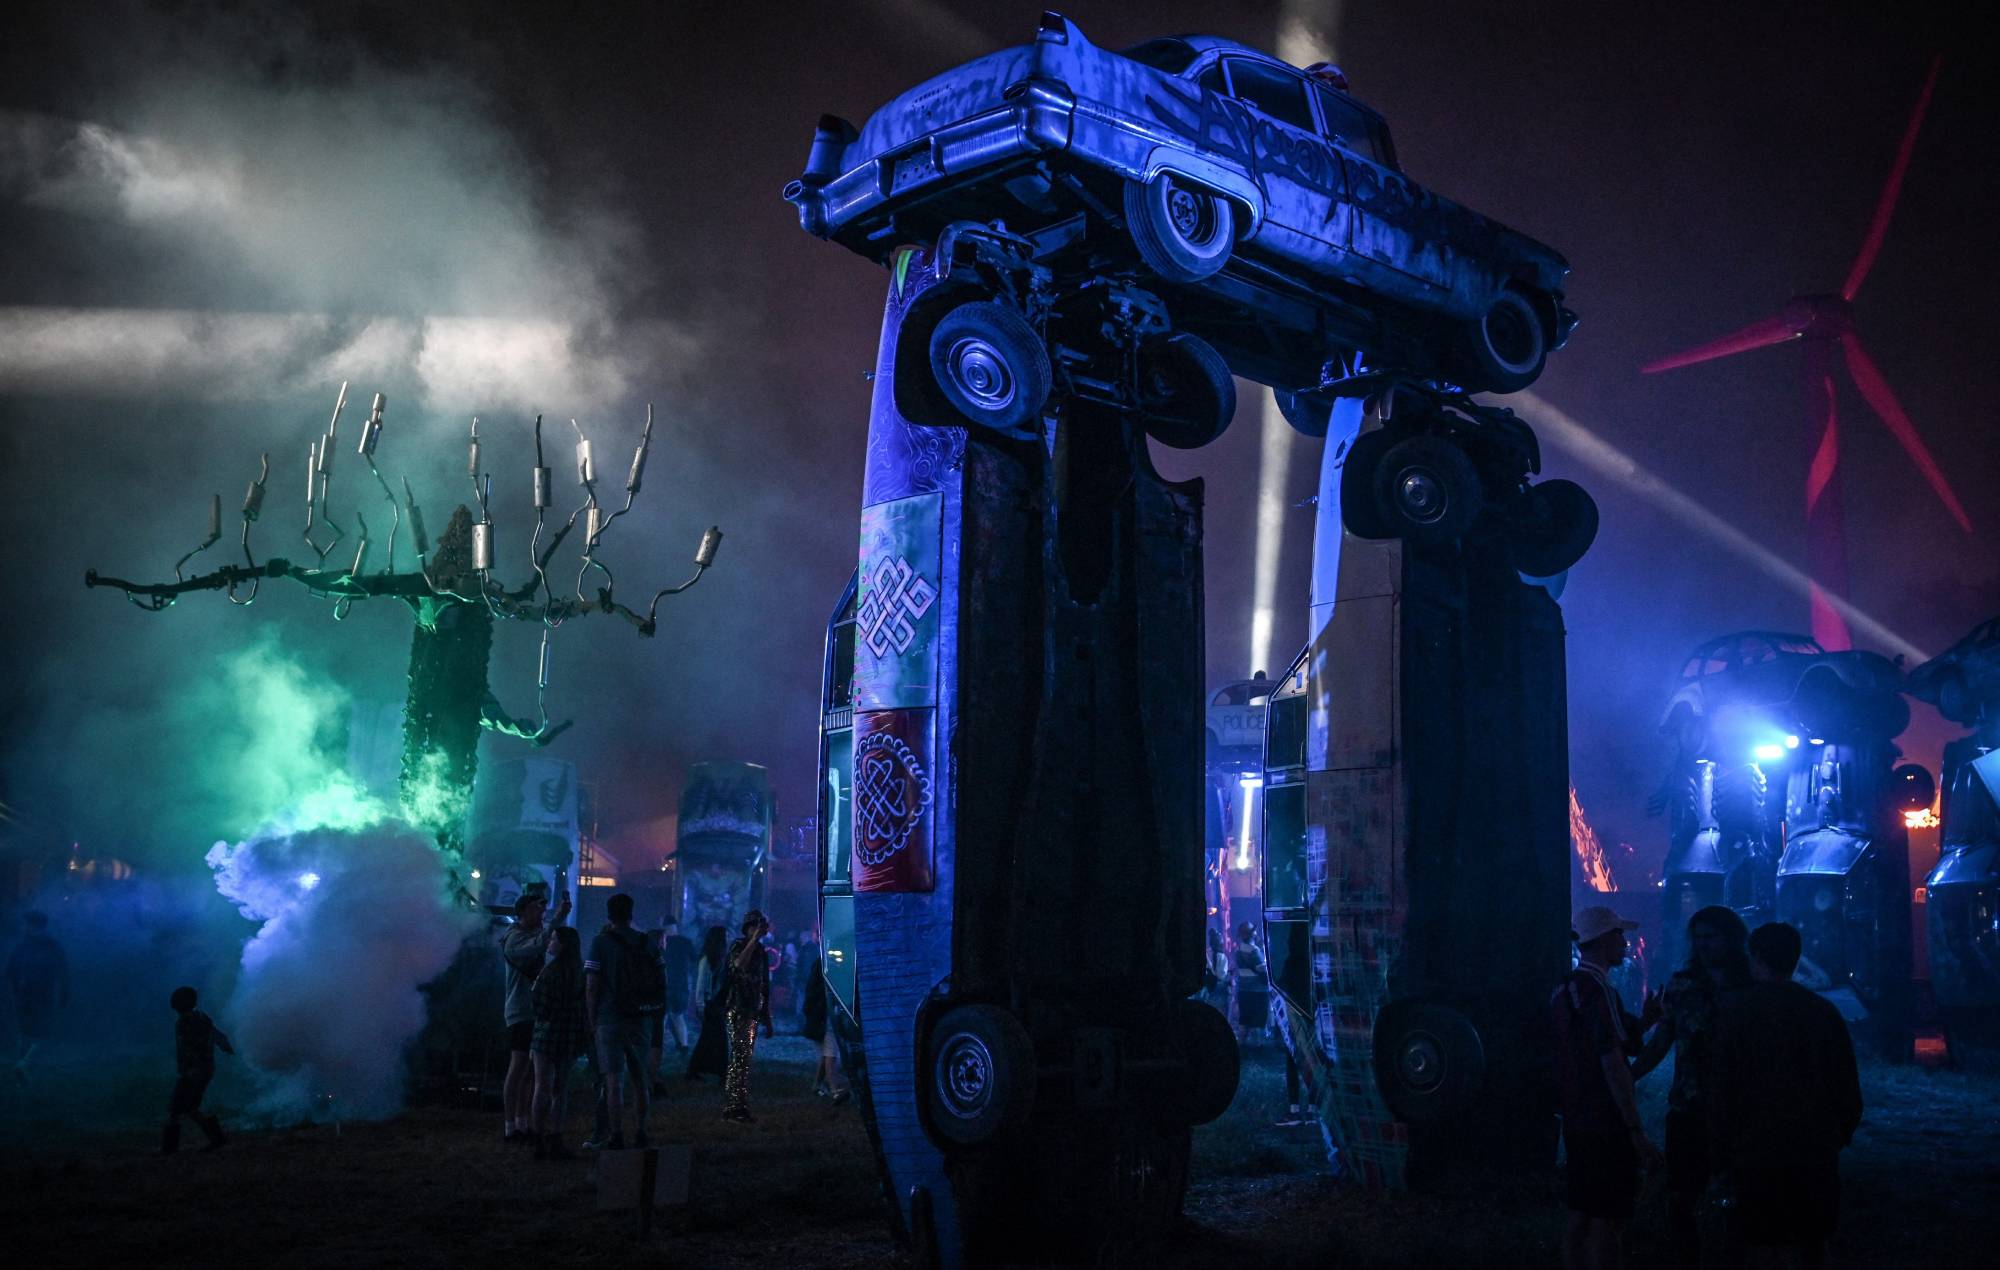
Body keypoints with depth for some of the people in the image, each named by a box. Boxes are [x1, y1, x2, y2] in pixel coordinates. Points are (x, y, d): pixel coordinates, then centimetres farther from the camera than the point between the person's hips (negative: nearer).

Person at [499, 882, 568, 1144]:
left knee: (531, 1071, 12)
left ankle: (523, 1124, 18)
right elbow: (538, 946, -31)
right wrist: (557, 919, -33)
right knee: (518, 1068, -8)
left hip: (539, 1012, 9)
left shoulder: (539, 931, 17)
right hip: (521, 1012, -9)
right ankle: (510, 1128, -6)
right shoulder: (514, 937, -11)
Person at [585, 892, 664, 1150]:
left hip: (610, 1020, -4)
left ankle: (616, 1137, -2)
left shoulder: (601, 943, -7)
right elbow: (661, 982, 7)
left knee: (613, 1080, -1)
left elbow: (592, 987, -10)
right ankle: (640, 1133, 18)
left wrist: (592, 1022, -2)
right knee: (639, 1077, 13)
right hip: (640, 1020, 4)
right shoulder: (647, 943, 5)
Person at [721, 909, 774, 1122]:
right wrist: (755, 937, -29)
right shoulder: (738, 945, -7)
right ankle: (732, 1108, -9)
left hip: (753, 1010, 8)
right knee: (739, 1057, -11)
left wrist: (766, 1014, 20)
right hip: (738, 1009, -8)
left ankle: (740, 1106, 14)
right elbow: (739, 963, -31)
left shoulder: (760, 949, 16)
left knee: (745, 1058, 9)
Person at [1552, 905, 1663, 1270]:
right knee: (1606, 1225, -4)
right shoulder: (1597, 990, -16)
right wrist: (1638, 1133, -19)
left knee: (1580, 1219, 13)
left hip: (1576, 1125, 9)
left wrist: (1643, 1020, 11)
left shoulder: (1564, 989, 12)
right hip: (1607, 1128, -9)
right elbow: (1613, 1065, -20)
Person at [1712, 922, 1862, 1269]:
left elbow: (1722, 1088, -7)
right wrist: (1841, 1134, 19)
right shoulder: (1823, 1009, 3)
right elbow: (1848, 1085, 7)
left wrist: (1722, 1149, 0)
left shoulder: (1737, 1010, -7)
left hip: (1757, 1152, -4)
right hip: (1817, 1149, 4)